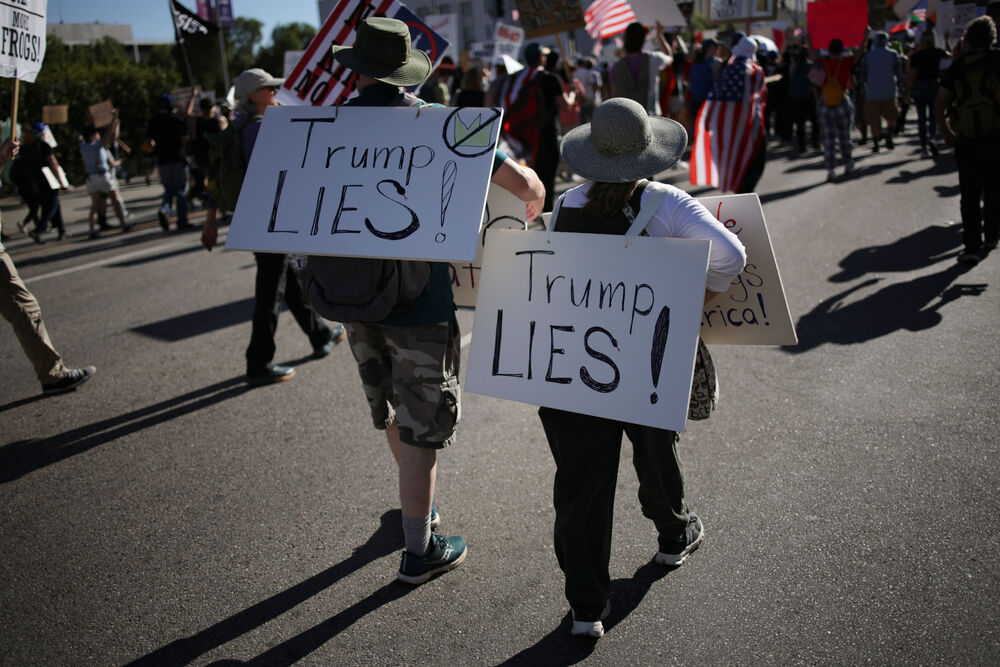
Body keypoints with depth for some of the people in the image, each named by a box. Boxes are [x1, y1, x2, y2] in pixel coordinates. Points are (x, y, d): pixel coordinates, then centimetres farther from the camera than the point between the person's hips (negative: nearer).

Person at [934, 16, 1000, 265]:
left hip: (966, 141, 1)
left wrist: (947, 133, 12)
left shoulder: (957, 66, 3)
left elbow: (938, 106, 1)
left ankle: (972, 246, -1)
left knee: (969, 196, 5)